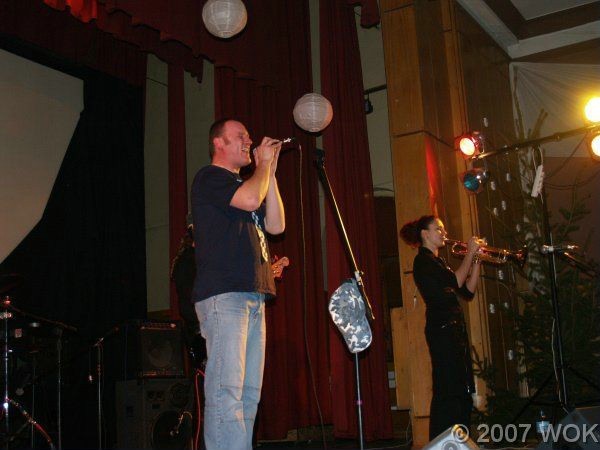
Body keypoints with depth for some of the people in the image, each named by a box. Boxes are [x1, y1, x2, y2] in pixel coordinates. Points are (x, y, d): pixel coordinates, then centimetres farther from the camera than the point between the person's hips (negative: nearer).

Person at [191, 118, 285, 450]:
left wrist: (270, 170, 14)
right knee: (227, 391, -14)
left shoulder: (243, 182, 27)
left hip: (252, 296, 9)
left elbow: (276, 225, 16)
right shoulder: (209, 177, 1)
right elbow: (251, 199, -17)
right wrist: (263, 163, 2)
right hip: (223, 294, -9)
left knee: (249, 393, 6)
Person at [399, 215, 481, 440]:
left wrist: (476, 260, 8)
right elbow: (456, 281, -18)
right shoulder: (423, 260, -6)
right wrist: (470, 253, -8)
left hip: (454, 328, 10)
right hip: (441, 329, -10)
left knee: (462, 389, 10)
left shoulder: (438, 261, 22)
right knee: (448, 389, -12)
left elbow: (468, 291, 16)